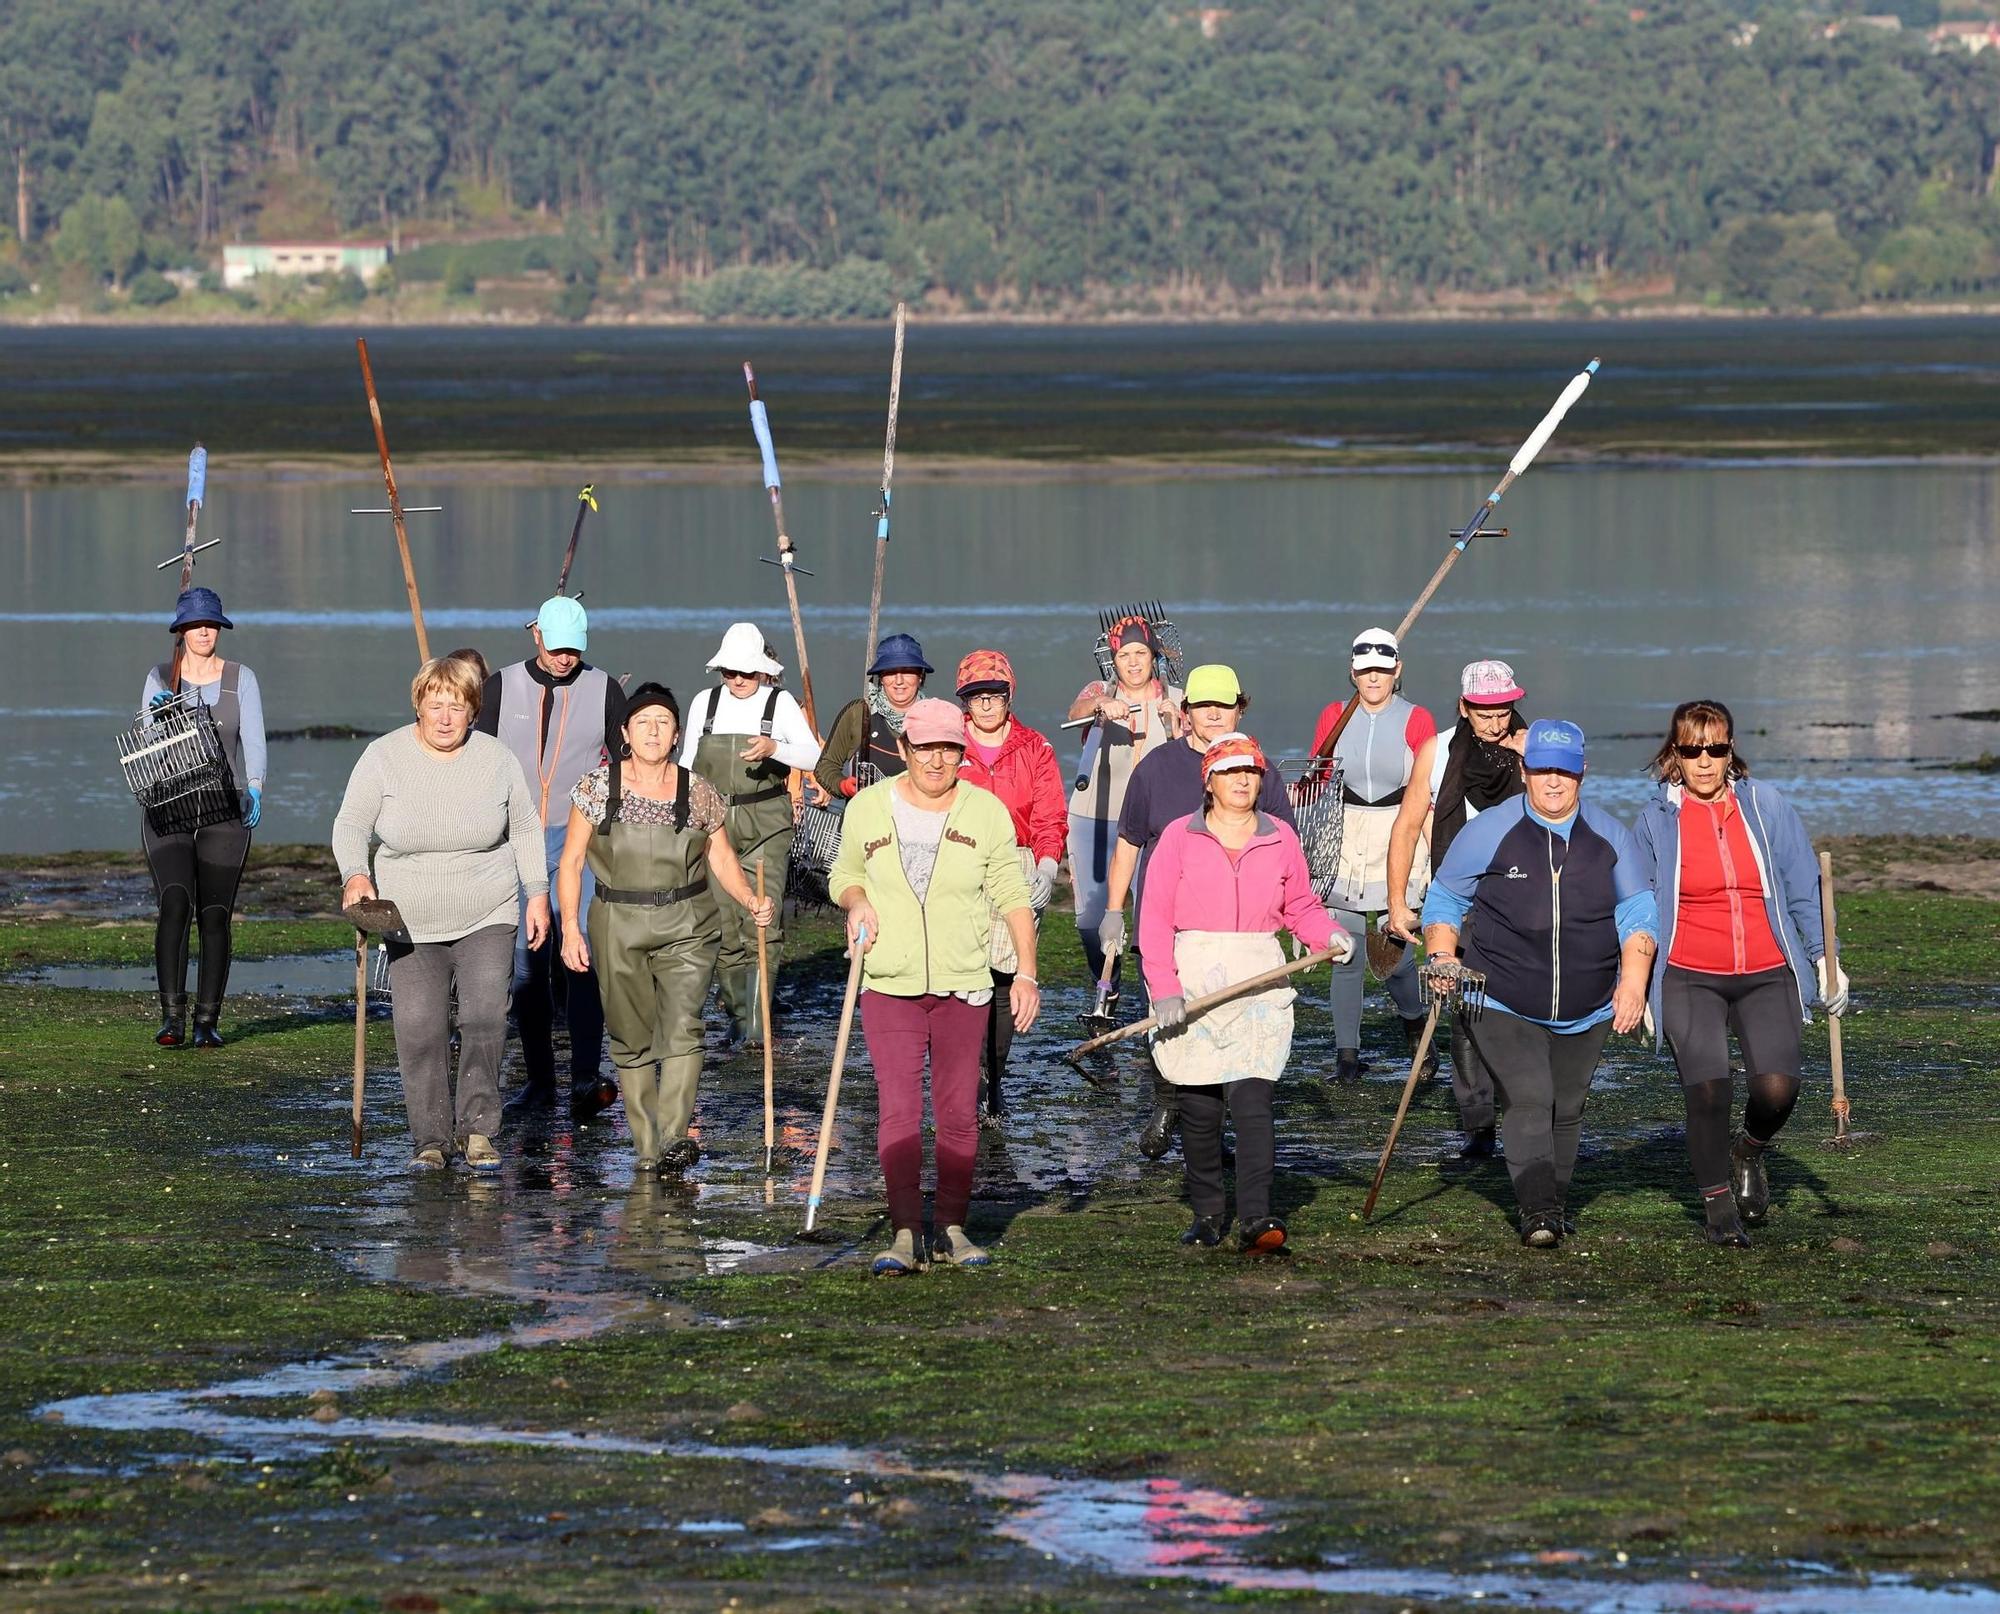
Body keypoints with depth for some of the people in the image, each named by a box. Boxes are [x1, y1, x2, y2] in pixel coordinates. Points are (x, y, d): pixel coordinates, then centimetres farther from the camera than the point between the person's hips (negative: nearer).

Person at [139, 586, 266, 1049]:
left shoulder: (241, 679, 6)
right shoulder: (159, 678, 8)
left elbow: (254, 741, -4)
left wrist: (255, 788, -21)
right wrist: (154, 715, -21)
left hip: (223, 812, 0)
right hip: (167, 810, 0)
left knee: (214, 916, -3)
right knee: (174, 904, -18)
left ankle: (207, 1021, 5)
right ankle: (172, 1016, -19)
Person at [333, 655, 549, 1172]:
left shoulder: (496, 759, 1)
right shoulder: (385, 757, -3)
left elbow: (526, 828, 12)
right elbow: (351, 825, 0)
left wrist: (537, 893, 6)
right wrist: (355, 875, -18)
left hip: (487, 921, 0)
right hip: (413, 927, 0)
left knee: (485, 1018, -15)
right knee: (420, 1032, -6)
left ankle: (478, 1129, -6)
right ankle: (432, 1139, 4)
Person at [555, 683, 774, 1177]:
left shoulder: (698, 792, 3)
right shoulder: (598, 787, 0)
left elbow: (721, 858, 12)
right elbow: (571, 861, 2)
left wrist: (751, 901, -5)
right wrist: (570, 927, -6)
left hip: (687, 930, 0)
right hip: (619, 928, 0)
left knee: (682, 1027, -17)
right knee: (631, 1040, 5)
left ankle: (674, 1139, -24)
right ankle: (645, 1149, 14)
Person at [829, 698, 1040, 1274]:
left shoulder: (987, 812, 0)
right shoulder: (868, 808, 2)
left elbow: (1013, 897, 4)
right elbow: (844, 874, 18)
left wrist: (1026, 972, -4)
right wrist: (856, 901, -6)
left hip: (964, 986, 0)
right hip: (889, 987, 0)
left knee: (959, 1114, 4)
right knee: (898, 1111, -9)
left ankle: (952, 1228, 14)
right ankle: (905, 1234, -11)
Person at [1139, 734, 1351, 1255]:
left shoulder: (1281, 838, 9)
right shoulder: (1180, 837, 3)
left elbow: (1301, 908, 17)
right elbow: (1155, 918, -1)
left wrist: (1328, 935, -4)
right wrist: (1164, 988, -10)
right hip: (1193, 984, 0)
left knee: (1252, 1099, -13)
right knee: (1199, 1106, 4)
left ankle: (1256, 1218, -21)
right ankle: (1207, 1215, 17)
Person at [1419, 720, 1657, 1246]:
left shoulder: (1610, 837, 2)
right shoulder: (1487, 833, -4)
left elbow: (1636, 913, 6)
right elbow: (1443, 900, 6)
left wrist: (1633, 980, -7)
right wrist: (1441, 956, -10)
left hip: (1588, 1009, 3)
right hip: (1504, 1006, -3)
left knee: (1567, 1108, 10)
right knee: (1526, 1102, -17)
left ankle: (1553, 1203, 26)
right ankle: (1537, 1211, -22)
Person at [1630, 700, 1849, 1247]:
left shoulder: (1768, 808, 4)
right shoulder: (1656, 821, 4)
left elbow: (1804, 888, 9)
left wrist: (1825, 956, 0)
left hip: (1767, 976, 1)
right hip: (1689, 980, -1)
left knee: (1777, 1088, -14)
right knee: (1707, 1089, -15)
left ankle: (1749, 1154, 20)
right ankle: (1718, 1204, 4)